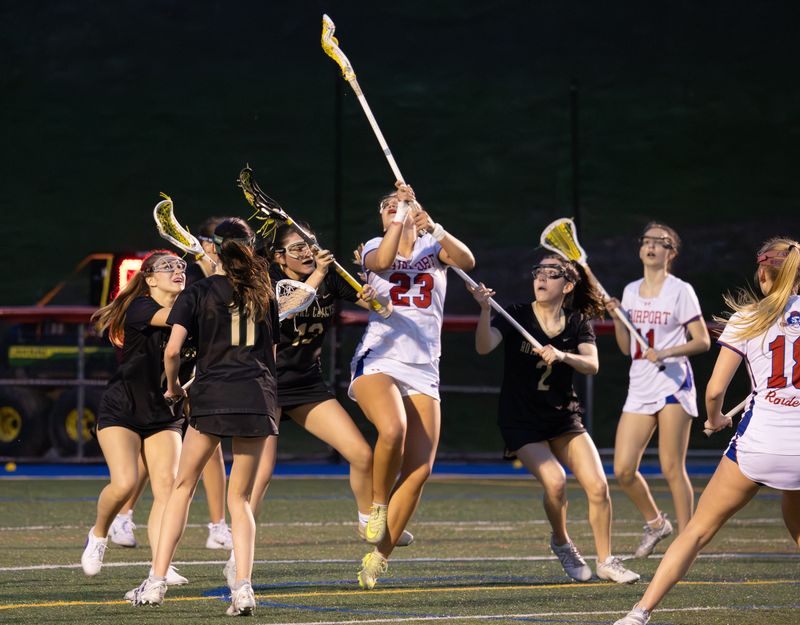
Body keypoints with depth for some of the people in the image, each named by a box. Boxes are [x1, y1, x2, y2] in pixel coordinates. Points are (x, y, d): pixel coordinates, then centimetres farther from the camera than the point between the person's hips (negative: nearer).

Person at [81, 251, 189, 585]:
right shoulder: (138, 308, -16)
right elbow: (171, 317, -34)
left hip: (164, 416, 5)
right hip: (121, 411, -5)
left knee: (167, 484, -13)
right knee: (124, 483, -18)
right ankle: (98, 535, 13)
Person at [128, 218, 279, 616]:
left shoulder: (198, 293, 3)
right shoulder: (264, 293, 14)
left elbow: (172, 349, -7)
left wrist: (173, 386, 10)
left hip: (213, 396, -3)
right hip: (259, 397, 3)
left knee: (183, 487, 11)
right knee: (240, 498, 9)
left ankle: (156, 582, 6)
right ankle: (243, 587, -8)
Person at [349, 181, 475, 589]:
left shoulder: (433, 246, 12)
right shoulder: (373, 248, 10)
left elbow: (467, 261, -11)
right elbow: (384, 260, -16)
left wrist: (434, 228, -26)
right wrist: (400, 219, -21)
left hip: (424, 371, 3)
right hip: (378, 361, -3)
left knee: (420, 469, -9)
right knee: (393, 429, -33)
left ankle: (379, 556, 1)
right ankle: (377, 505, -8)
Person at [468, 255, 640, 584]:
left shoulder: (578, 323, 1)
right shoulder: (517, 316, -7)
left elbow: (592, 365, -15)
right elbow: (484, 346, -24)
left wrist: (562, 356, -34)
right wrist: (485, 310, -40)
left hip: (564, 418, 3)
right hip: (521, 421, -3)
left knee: (598, 486, -8)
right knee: (555, 481, -23)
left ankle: (606, 561, 10)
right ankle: (561, 543, 6)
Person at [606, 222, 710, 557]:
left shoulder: (680, 291, -3)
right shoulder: (630, 291, 13)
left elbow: (702, 341, -4)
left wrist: (665, 352, -18)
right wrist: (615, 316, 0)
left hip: (673, 382, -5)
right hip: (640, 388, 5)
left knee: (672, 468, -8)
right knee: (623, 470, -1)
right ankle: (655, 523, 23)